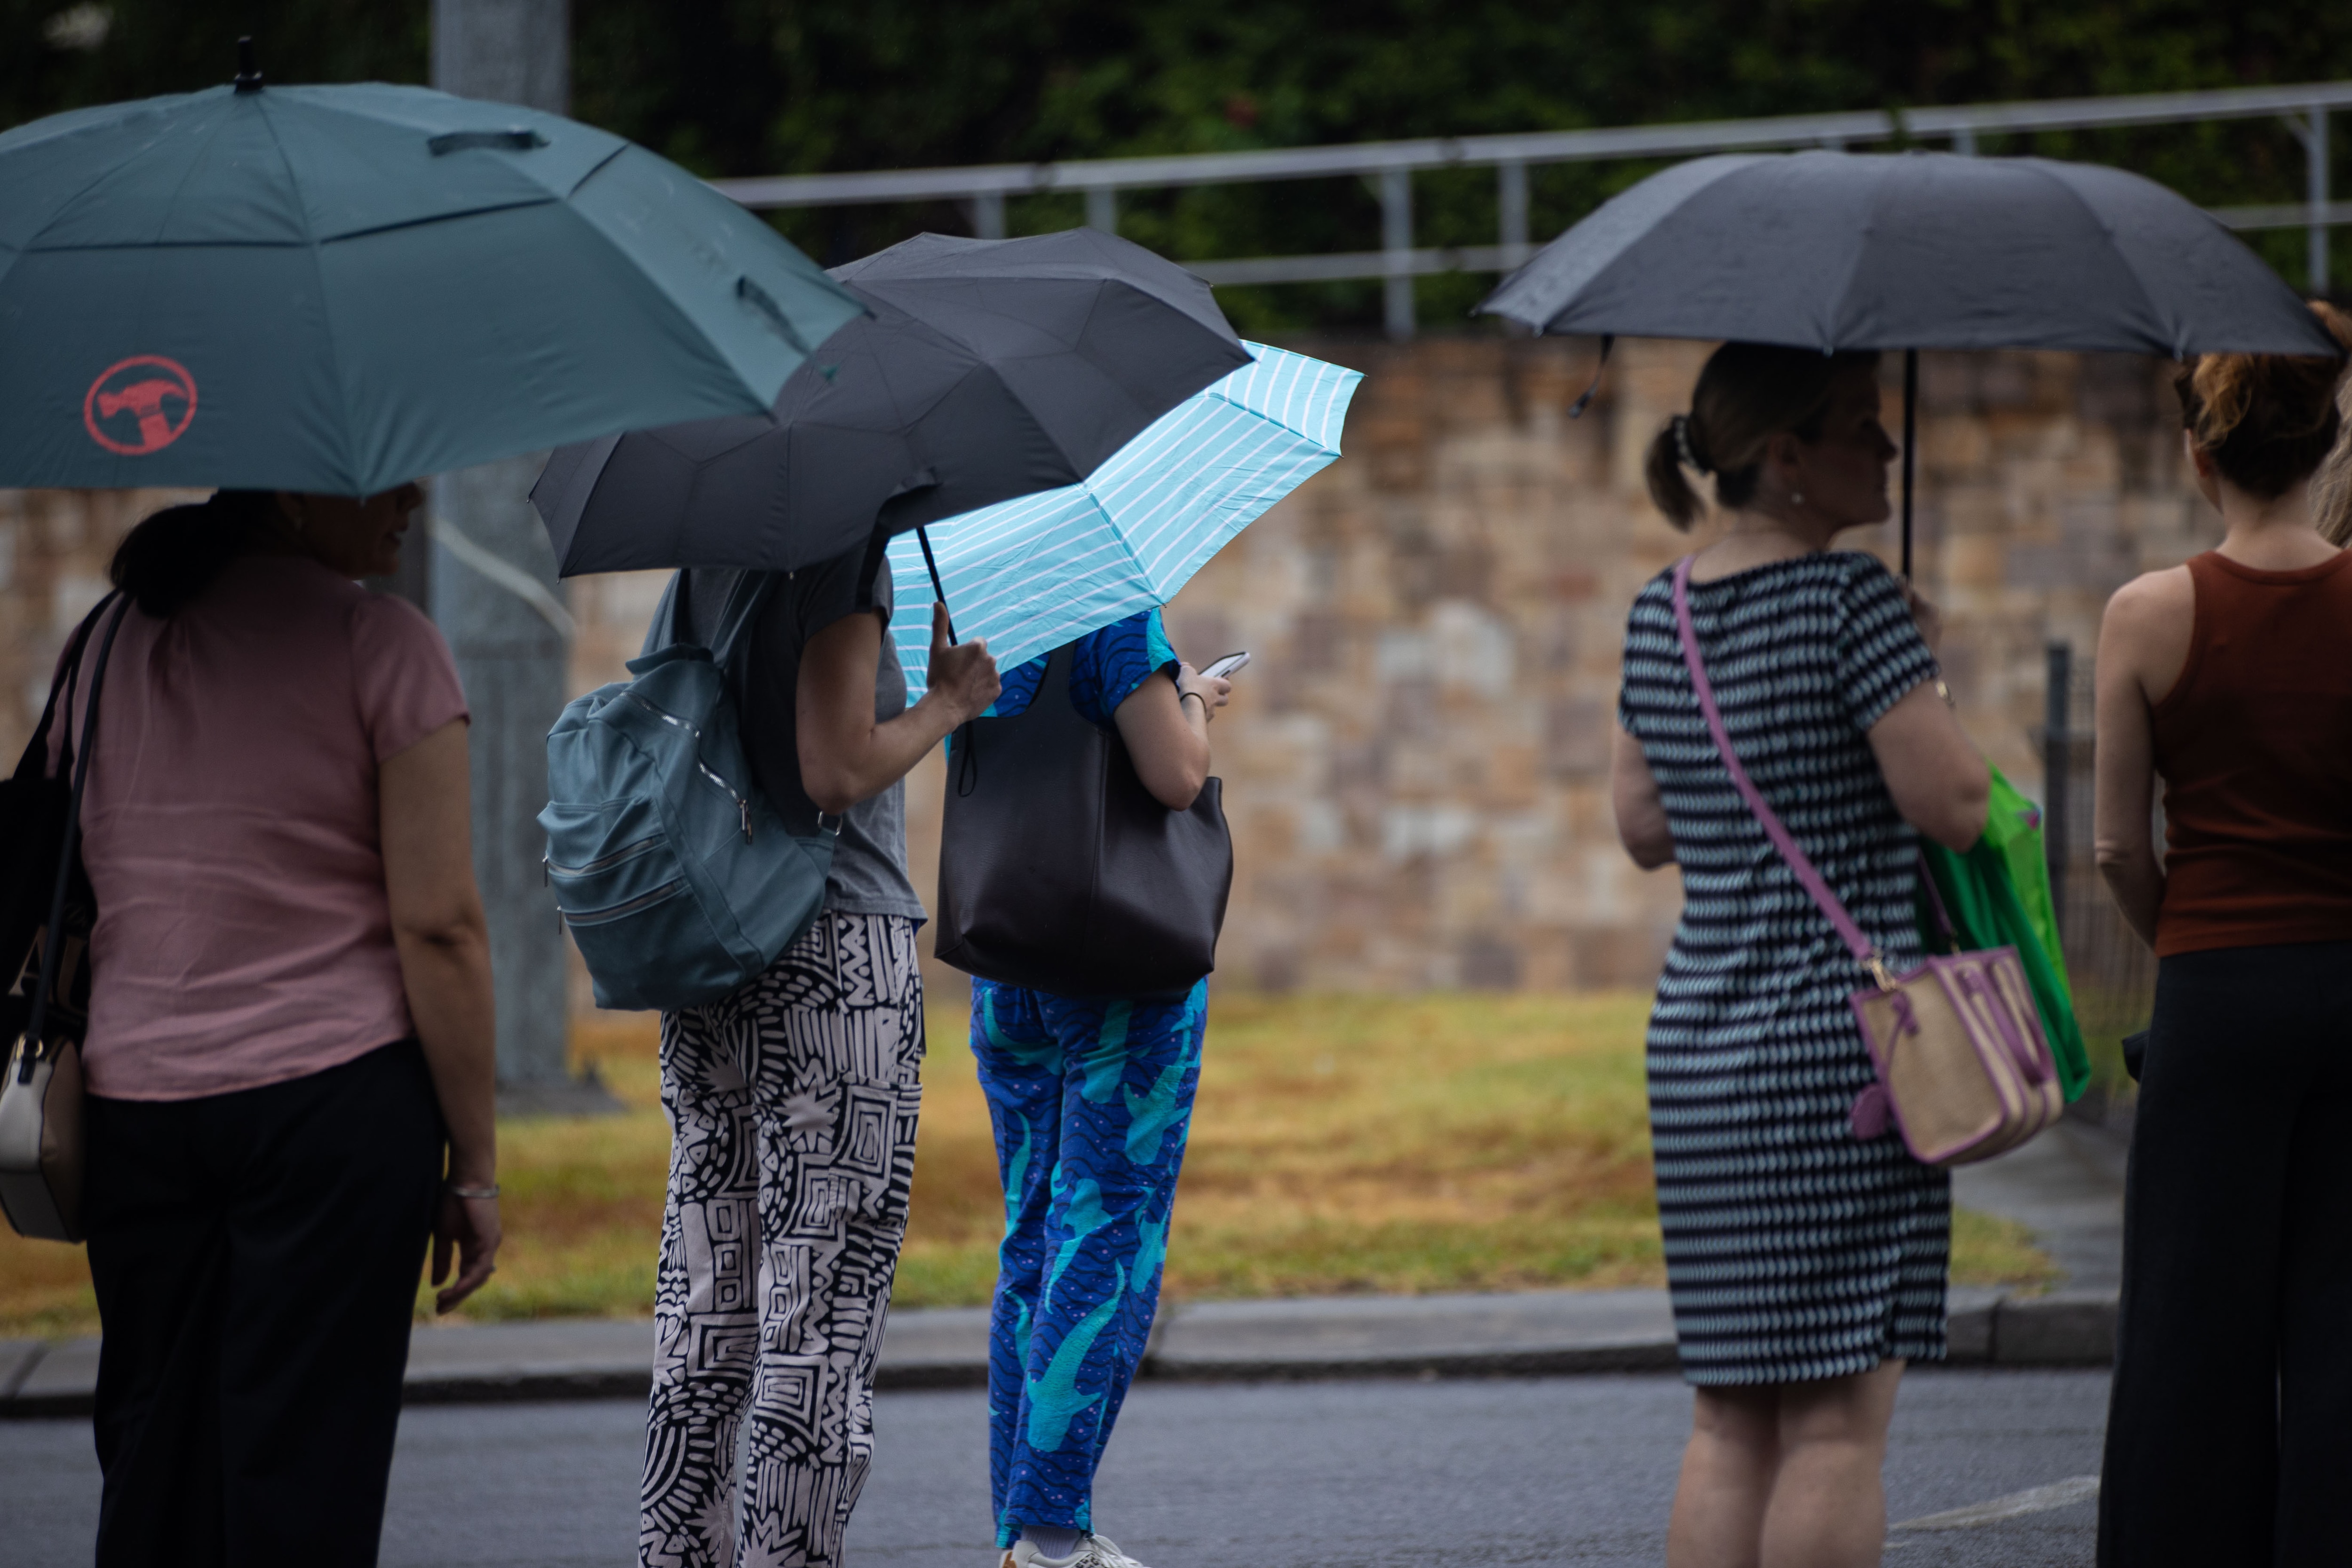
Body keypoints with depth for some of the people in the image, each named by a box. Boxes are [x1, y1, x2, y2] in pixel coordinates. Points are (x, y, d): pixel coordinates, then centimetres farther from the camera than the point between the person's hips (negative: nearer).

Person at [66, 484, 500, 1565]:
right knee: (304, 1473, -1)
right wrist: (475, 1168, -5)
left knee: (154, 1468, 10)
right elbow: (438, 924, -10)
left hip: (134, 1105, 5)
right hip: (336, 1100, -5)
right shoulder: (378, 644, -7)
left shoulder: (107, 648, 10)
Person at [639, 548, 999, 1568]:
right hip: (838, 954, -8)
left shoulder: (704, 564, 13)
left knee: (702, 1328, 9)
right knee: (821, 1330, -4)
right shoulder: (843, 555, -10)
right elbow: (834, 773, -16)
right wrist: (949, 703, -1)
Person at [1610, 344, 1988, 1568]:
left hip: (1694, 1055, 7)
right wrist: (1916, 678, 4)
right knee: (1838, 1419, -3)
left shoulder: (1660, 616, 10)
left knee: (1728, 1422, 10)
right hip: (1844, 1050, -7)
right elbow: (1953, 807, -14)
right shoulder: (1853, 602, -13)